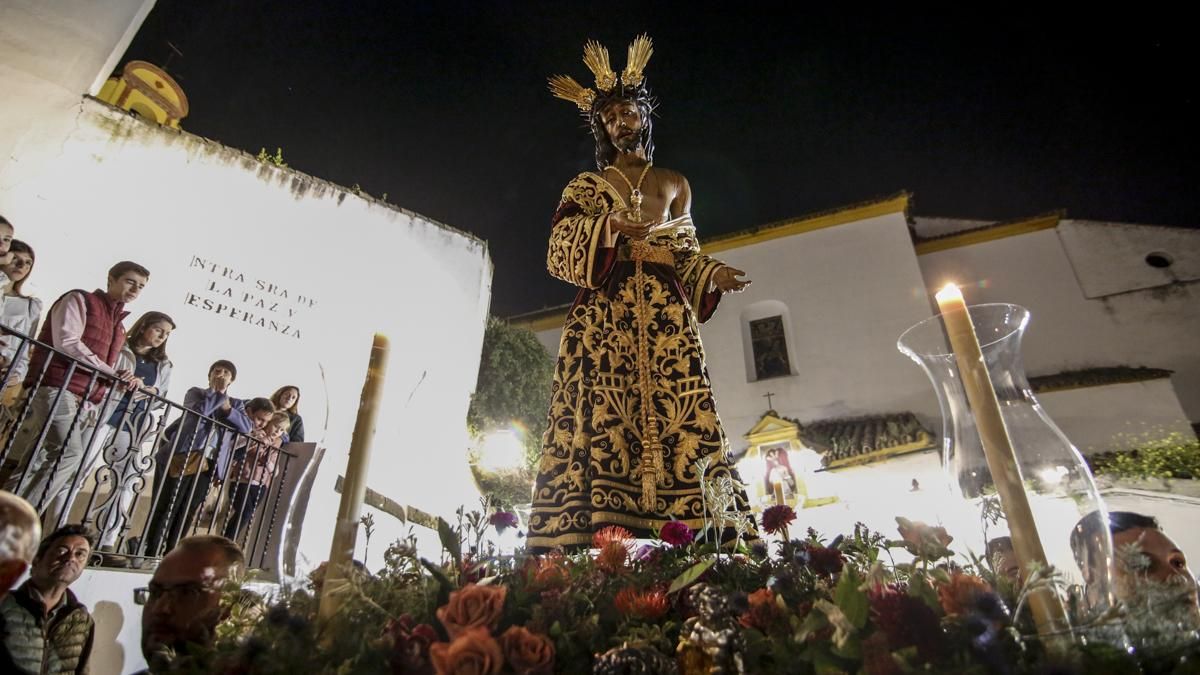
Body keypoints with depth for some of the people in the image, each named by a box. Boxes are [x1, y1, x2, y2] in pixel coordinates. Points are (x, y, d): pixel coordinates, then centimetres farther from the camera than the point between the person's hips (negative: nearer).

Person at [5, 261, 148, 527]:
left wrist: (121, 379, 3)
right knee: (67, 455, -22)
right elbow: (68, 344, -11)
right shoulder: (79, 300, 4)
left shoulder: (119, 326, 25)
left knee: (71, 473, 2)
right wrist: (112, 372, -8)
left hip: (87, 403, 8)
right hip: (58, 390, -7)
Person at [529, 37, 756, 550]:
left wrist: (714, 275, -1)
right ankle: (591, 541, -19)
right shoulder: (587, 185, 19)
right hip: (604, 311, -1)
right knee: (601, 417, -16)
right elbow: (561, 245, 4)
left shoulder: (674, 183, 24)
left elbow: (686, 255, 20)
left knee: (677, 418, -14)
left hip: (665, 314, 1)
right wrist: (608, 227, -15)